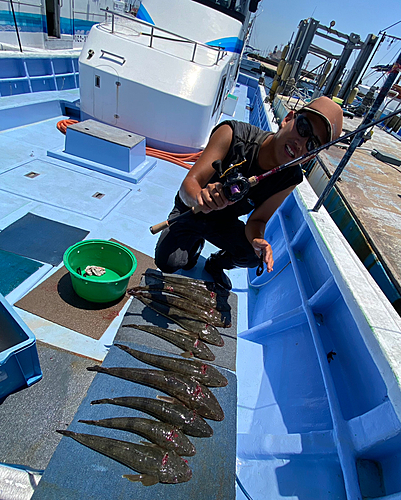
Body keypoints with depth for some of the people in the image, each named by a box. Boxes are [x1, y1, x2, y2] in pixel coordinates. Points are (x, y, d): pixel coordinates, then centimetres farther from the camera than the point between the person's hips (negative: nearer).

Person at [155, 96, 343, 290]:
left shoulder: (290, 178, -16)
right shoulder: (232, 134, -27)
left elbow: (257, 219, -11)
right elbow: (189, 183, -32)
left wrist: (257, 239, -35)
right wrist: (200, 197, -56)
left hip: (226, 223, 3)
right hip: (191, 211, -2)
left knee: (255, 256, -19)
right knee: (167, 263, -21)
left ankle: (215, 264, 16)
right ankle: (195, 243, 16)